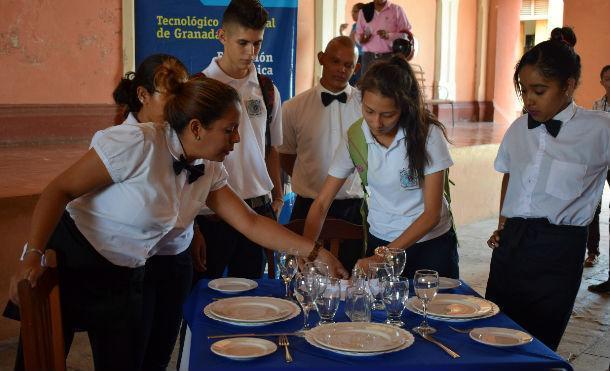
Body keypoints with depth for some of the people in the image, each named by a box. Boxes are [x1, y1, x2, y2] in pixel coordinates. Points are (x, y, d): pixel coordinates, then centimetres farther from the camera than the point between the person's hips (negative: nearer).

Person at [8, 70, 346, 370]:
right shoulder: (137, 143, -23)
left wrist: (315, 252, -6)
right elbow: (59, 191, -19)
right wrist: (32, 256, -29)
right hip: (71, 264, -6)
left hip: (125, 280, 6)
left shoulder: (209, 171, -1)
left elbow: (250, 223, 0)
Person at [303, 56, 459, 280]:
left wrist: (383, 257, -25)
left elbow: (432, 213, -18)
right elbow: (321, 204, -10)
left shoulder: (428, 134, -18)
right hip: (380, 241, 2)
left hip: (432, 242, -2)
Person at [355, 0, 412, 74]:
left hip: (390, 56, -2)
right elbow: (358, 34, 18)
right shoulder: (363, 11, 12)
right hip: (368, 57, 3)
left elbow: (406, 34, -1)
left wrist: (389, 35, -17)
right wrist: (361, 39, -6)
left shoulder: (397, 10, 4)